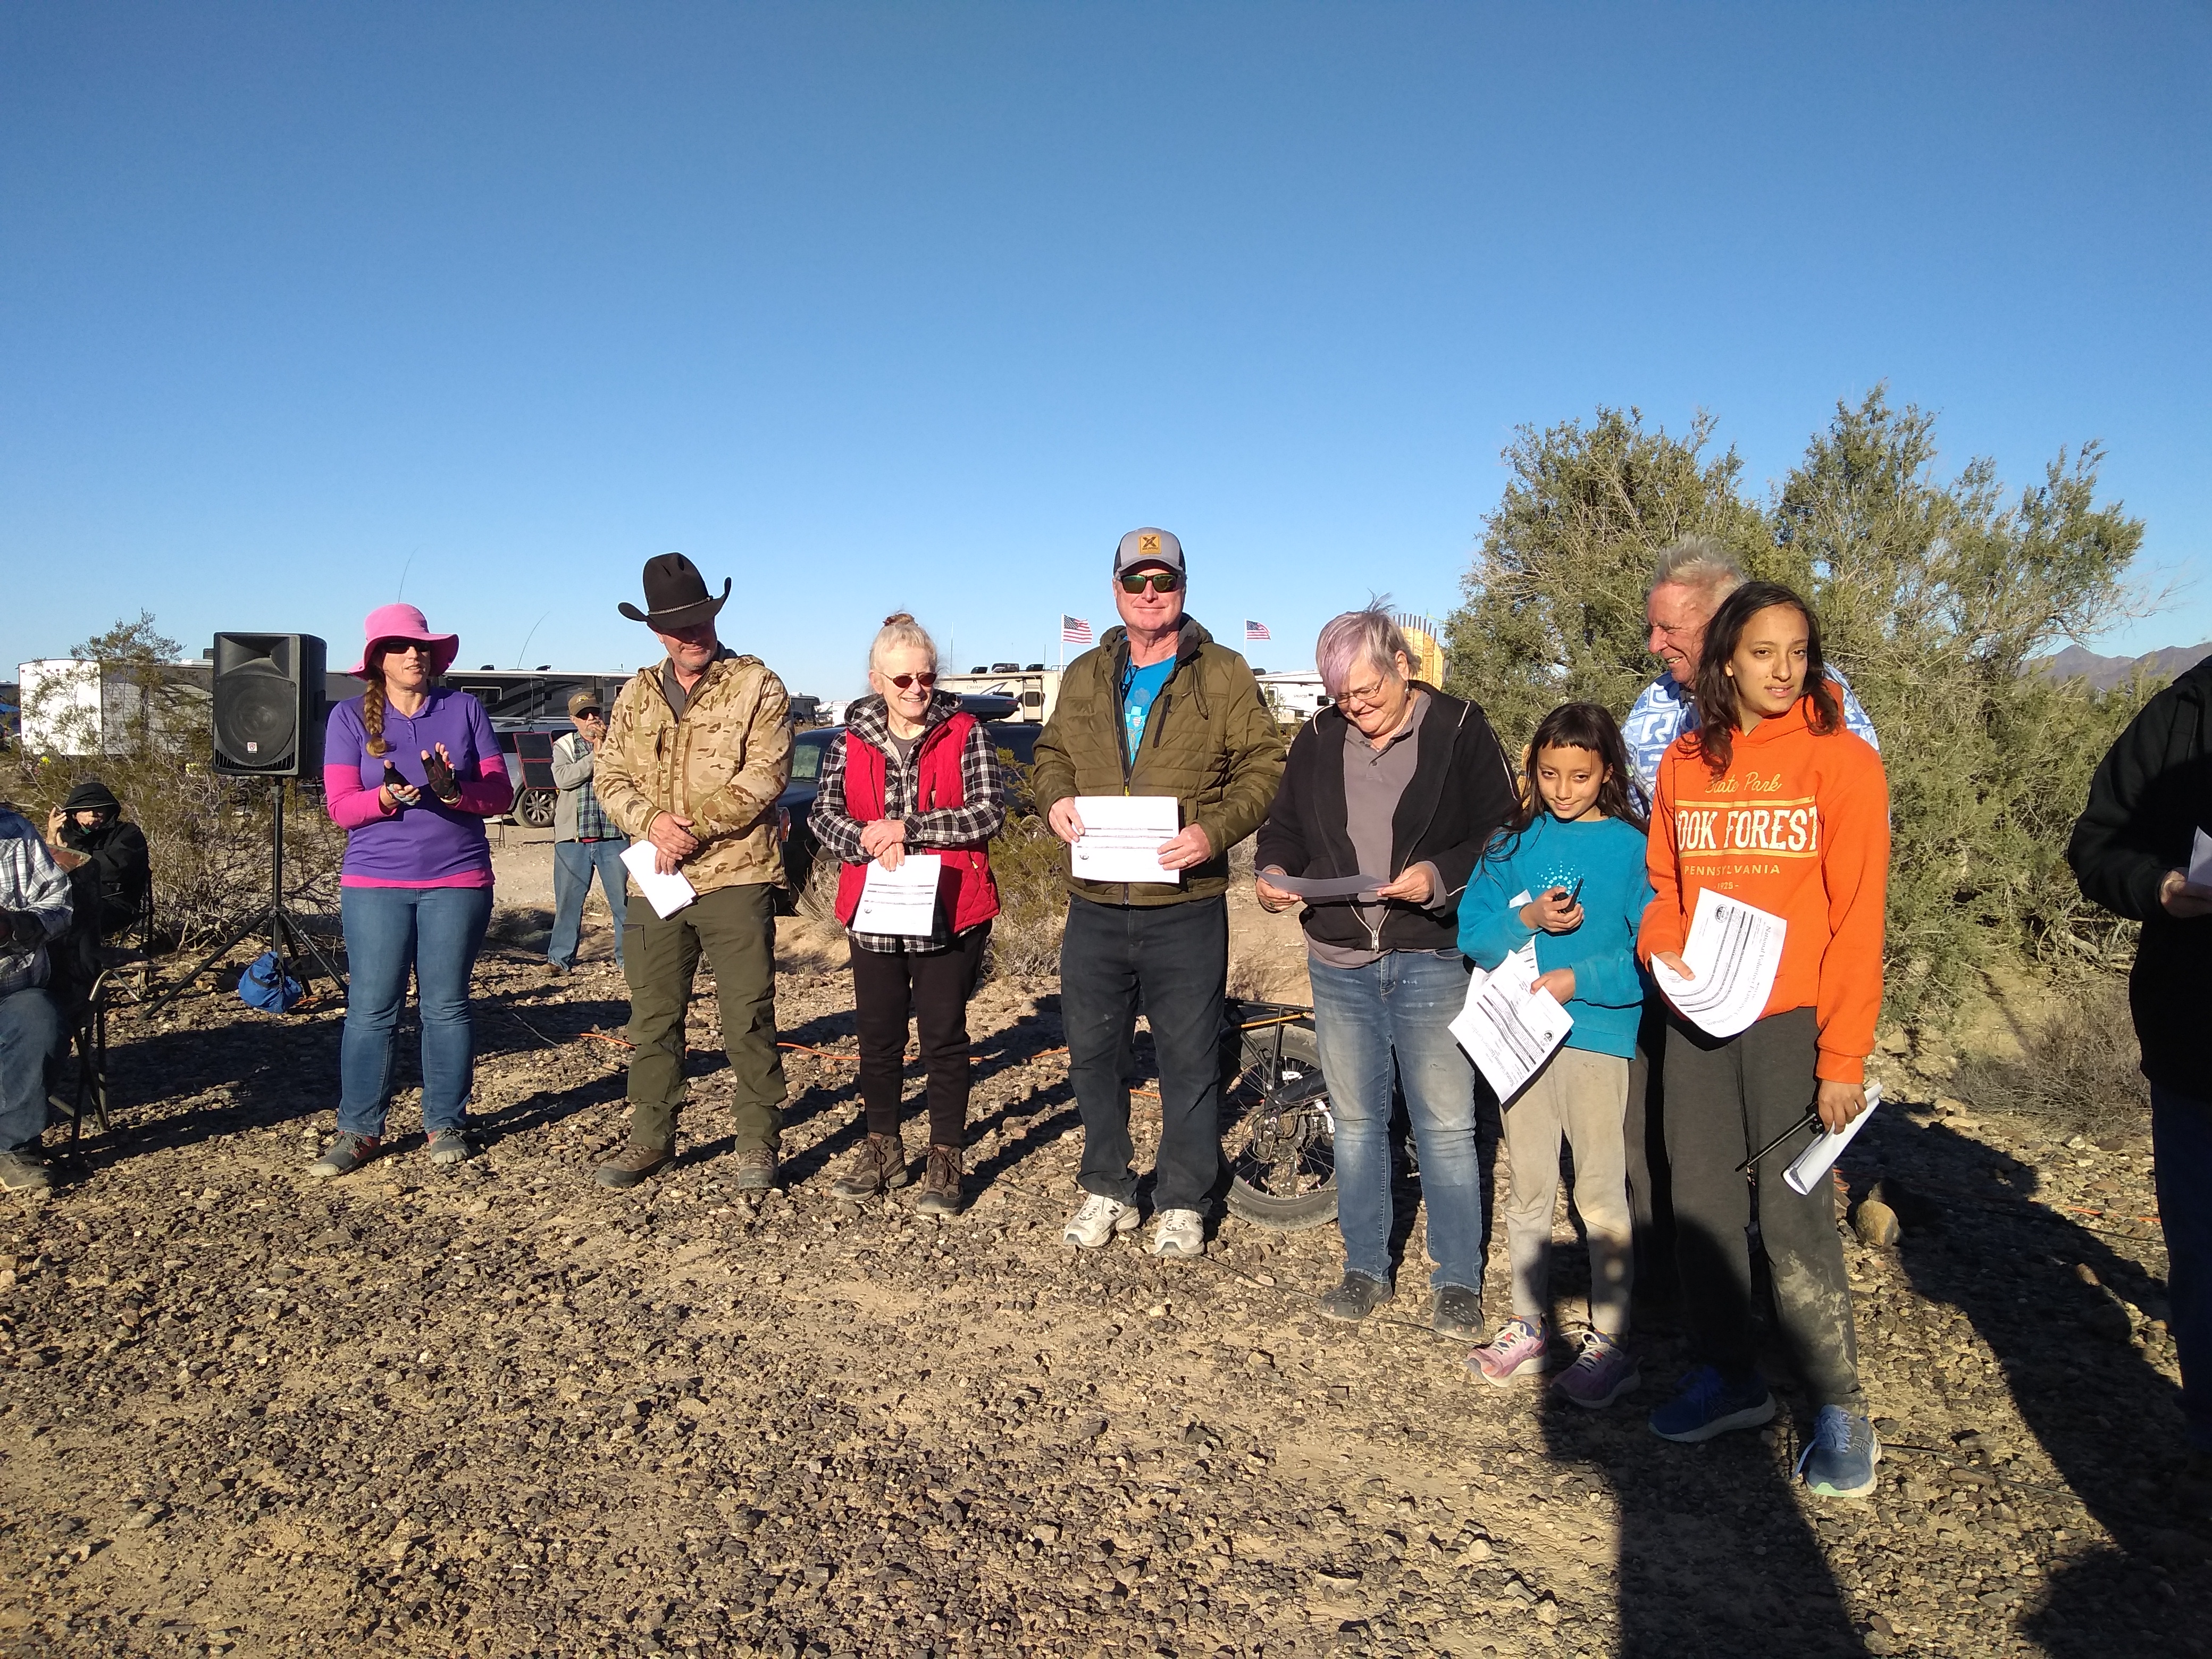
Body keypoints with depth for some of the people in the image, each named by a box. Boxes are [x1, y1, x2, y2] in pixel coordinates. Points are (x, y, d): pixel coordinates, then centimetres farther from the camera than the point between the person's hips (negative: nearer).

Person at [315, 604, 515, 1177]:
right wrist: (386, 796, -21)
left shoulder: (464, 709, 6)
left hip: (457, 879, 0)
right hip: (374, 882, 0)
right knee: (371, 1009, 1)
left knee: (446, 1006, 4)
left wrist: (455, 790, -19)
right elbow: (340, 806, -1)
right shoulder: (350, 717, 5)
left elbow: (500, 795, 1)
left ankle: (446, 1124, 14)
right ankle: (358, 1131, 10)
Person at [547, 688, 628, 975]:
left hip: (613, 836, 0)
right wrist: (595, 756, -12)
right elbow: (562, 779, -10)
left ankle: (627, 956, 12)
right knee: (569, 900, 6)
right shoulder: (564, 745, 8)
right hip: (573, 838, 1)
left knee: (622, 899, 3)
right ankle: (560, 957, 17)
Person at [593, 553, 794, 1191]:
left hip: (736, 878, -5)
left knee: (748, 1019, 0)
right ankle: (651, 1138, 25)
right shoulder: (637, 694, 14)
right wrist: (653, 821, -12)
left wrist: (693, 827, -17)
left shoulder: (756, 686, -2)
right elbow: (611, 776, 8)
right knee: (653, 1018, 12)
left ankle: (757, 1144, 12)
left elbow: (763, 777, -12)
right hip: (654, 880, 5)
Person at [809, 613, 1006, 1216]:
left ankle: (945, 1161, 14)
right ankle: (882, 1149, 28)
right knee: (878, 1036, 12)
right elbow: (824, 816, 1)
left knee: (944, 1037, 2)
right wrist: (870, 842, -19)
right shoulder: (852, 740, 7)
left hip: (949, 913, -3)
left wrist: (908, 829, -17)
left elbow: (989, 812, -12)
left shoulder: (965, 734, -2)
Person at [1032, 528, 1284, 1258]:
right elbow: (1052, 753, 21)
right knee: (1093, 1052, 12)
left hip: (1187, 907, -3)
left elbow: (1265, 767, -1)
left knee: (1190, 1059, 5)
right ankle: (1107, 1189, 30)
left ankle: (1182, 1201, 22)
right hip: (1095, 905, 4)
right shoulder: (1085, 677, 13)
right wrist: (1055, 799, -2)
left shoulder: (1225, 675, 1)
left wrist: (1215, 831, -17)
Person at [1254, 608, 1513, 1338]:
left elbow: (1503, 836, -7)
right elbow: (1284, 827, 14)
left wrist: (1442, 877, -23)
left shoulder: (1461, 731, -5)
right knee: (1356, 1121, 13)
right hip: (1339, 963, 4)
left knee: (1446, 1126, 2)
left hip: (1433, 963, -4)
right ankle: (1365, 1269, 27)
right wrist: (1273, 872, -6)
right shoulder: (1318, 739, 7)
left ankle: (1457, 1282, 17)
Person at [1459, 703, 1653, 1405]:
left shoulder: (1630, 847, -5)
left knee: (1601, 1194, 4)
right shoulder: (1515, 842, 6)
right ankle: (1527, 1326, 28)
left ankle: (1610, 1344, 18)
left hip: (1600, 1037, -4)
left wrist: (1578, 981, -19)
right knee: (1528, 1189, 14)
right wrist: (1528, 920, -15)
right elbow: (1472, 932, 2)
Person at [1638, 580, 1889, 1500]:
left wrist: (1844, 1055, -12)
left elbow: (1857, 917, -8)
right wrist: (1661, 948, -5)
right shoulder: (1683, 763, 8)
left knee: (1792, 1214, -4)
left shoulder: (1839, 758, -5)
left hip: (1792, 1019, -5)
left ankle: (1842, 1413, 13)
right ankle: (1730, 1379, 27)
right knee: (1700, 1204, 11)